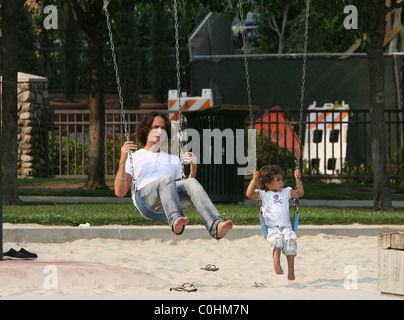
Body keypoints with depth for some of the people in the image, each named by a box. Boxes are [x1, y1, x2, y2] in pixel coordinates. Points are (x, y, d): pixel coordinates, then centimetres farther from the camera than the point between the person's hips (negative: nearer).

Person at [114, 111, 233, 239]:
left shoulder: (174, 159, 36)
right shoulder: (133, 157, 25)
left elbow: (183, 190, 26)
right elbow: (120, 192, 11)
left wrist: (193, 167, 12)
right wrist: (122, 160, 1)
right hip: (145, 194, -3)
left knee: (192, 183, -31)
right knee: (167, 179, -37)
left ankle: (215, 226, -57)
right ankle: (175, 220, -66)